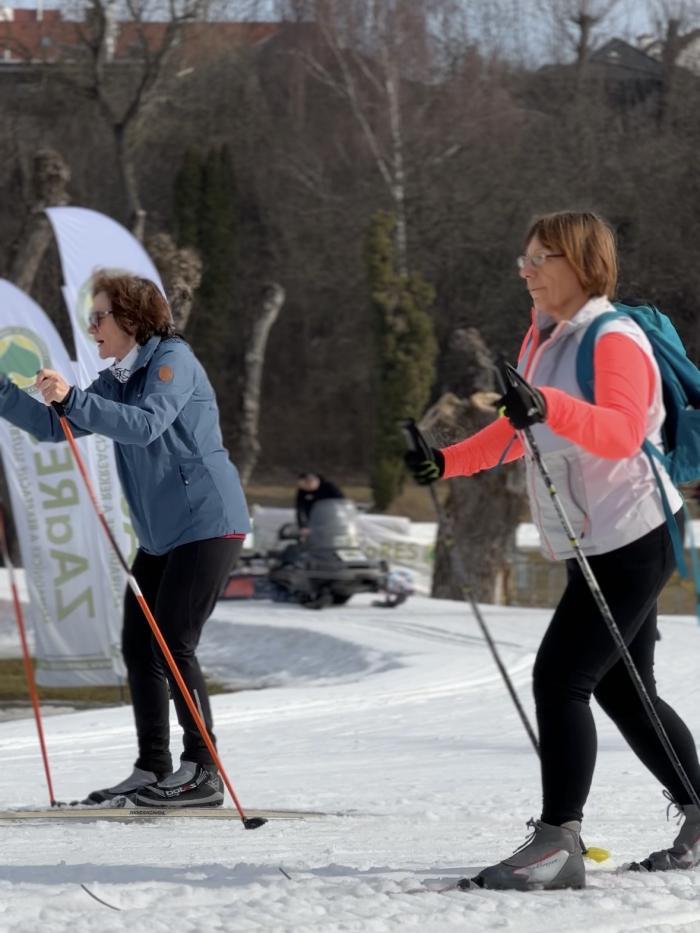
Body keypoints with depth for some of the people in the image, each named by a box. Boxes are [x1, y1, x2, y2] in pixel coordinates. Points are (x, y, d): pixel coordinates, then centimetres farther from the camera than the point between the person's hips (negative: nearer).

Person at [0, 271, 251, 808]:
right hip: (161, 534, 9)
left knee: (173, 645, -13)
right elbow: (55, 428, 12)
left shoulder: (173, 359, -12)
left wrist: (71, 399, -36)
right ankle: (152, 770, 10)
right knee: (138, 646, 5)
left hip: (209, 523, -9)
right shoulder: (119, 380, 14)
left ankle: (204, 774, -9)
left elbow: (146, 425, -29)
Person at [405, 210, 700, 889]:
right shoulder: (543, 337, 12)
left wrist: (549, 406, -46)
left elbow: (622, 430, -32)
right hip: (594, 548, 10)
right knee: (621, 691, 15)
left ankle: (558, 842, -15)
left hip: (631, 539, -10)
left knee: (558, 679, -15)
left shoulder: (614, 338, -14)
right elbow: (518, 432, 26)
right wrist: (448, 463, 16)